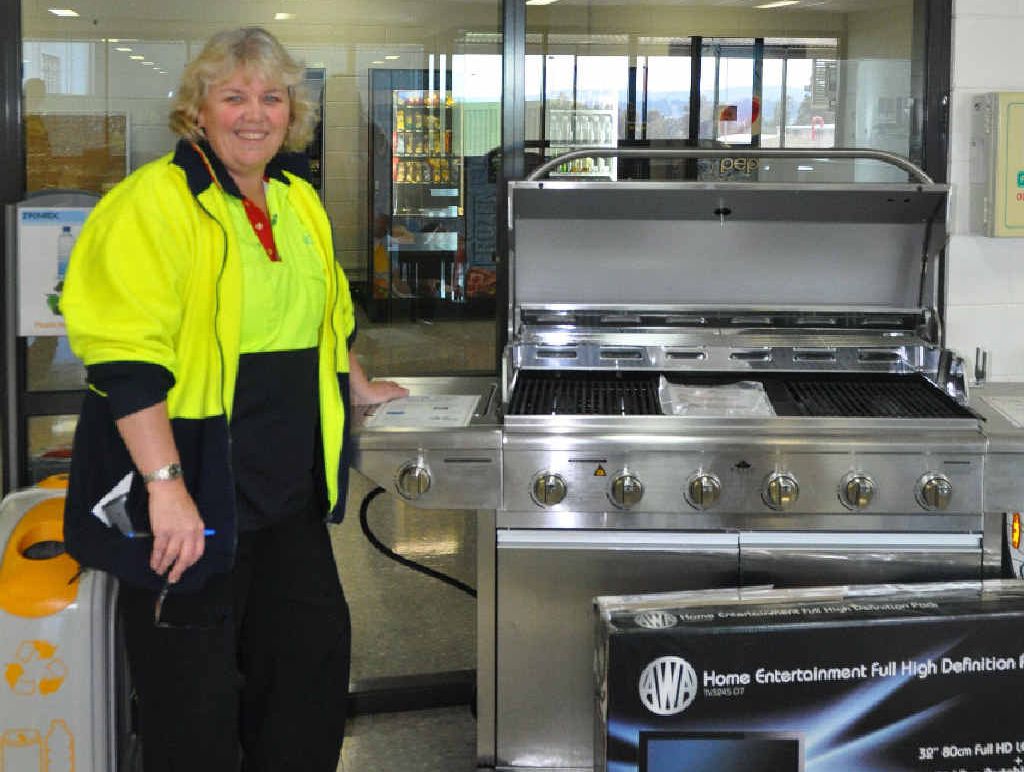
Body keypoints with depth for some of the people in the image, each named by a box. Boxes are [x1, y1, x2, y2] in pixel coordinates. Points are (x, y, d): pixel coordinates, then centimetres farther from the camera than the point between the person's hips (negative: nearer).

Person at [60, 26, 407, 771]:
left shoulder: (299, 201, 12)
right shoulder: (155, 201, -13)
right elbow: (126, 357, -22)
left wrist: (359, 387, 38)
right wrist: (166, 484, -27)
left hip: (288, 489, 8)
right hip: (190, 500, -8)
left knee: (317, 654, 17)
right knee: (195, 696, 2)